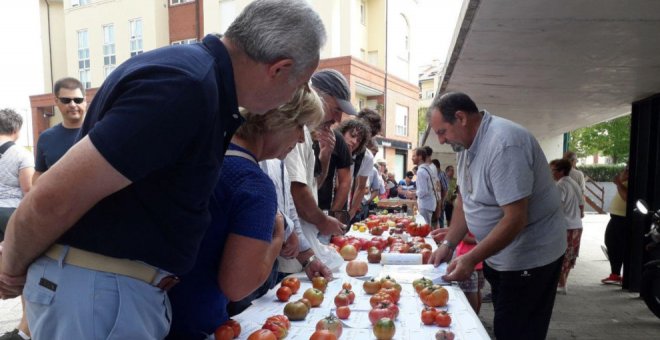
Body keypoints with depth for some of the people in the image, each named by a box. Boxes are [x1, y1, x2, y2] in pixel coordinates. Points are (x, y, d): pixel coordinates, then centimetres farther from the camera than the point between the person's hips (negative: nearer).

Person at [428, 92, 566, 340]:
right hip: (497, 253, 8)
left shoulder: (504, 144, -26)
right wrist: (448, 243, 1)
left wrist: (471, 259, -26)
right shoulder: (468, 143, 2)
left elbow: (515, 219, -29)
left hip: (529, 258, -8)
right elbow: (465, 198, 8)